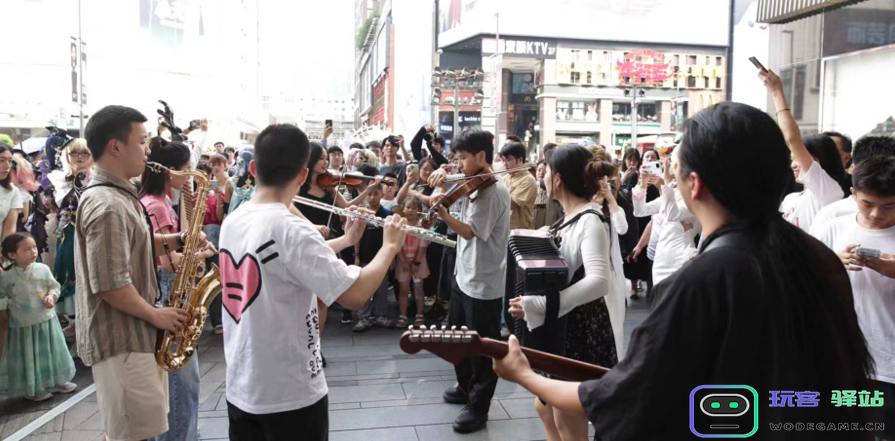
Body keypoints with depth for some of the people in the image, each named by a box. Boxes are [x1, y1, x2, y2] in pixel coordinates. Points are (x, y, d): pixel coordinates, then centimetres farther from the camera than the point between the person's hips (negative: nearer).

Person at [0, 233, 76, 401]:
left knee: (51, 353, 15)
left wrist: (51, 295, -12)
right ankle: (33, 389, 24)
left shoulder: (43, 269, -5)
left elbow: (54, 286, 5)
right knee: (29, 358, 7)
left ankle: (56, 382, 32)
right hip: (22, 325, -2)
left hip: (46, 320, 2)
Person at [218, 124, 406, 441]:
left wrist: (346, 240, 13)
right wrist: (390, 245, -12)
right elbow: (356, 295, -27)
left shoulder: (232, 222, 1)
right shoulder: (291, 229, -24)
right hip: (291, 395, -7)